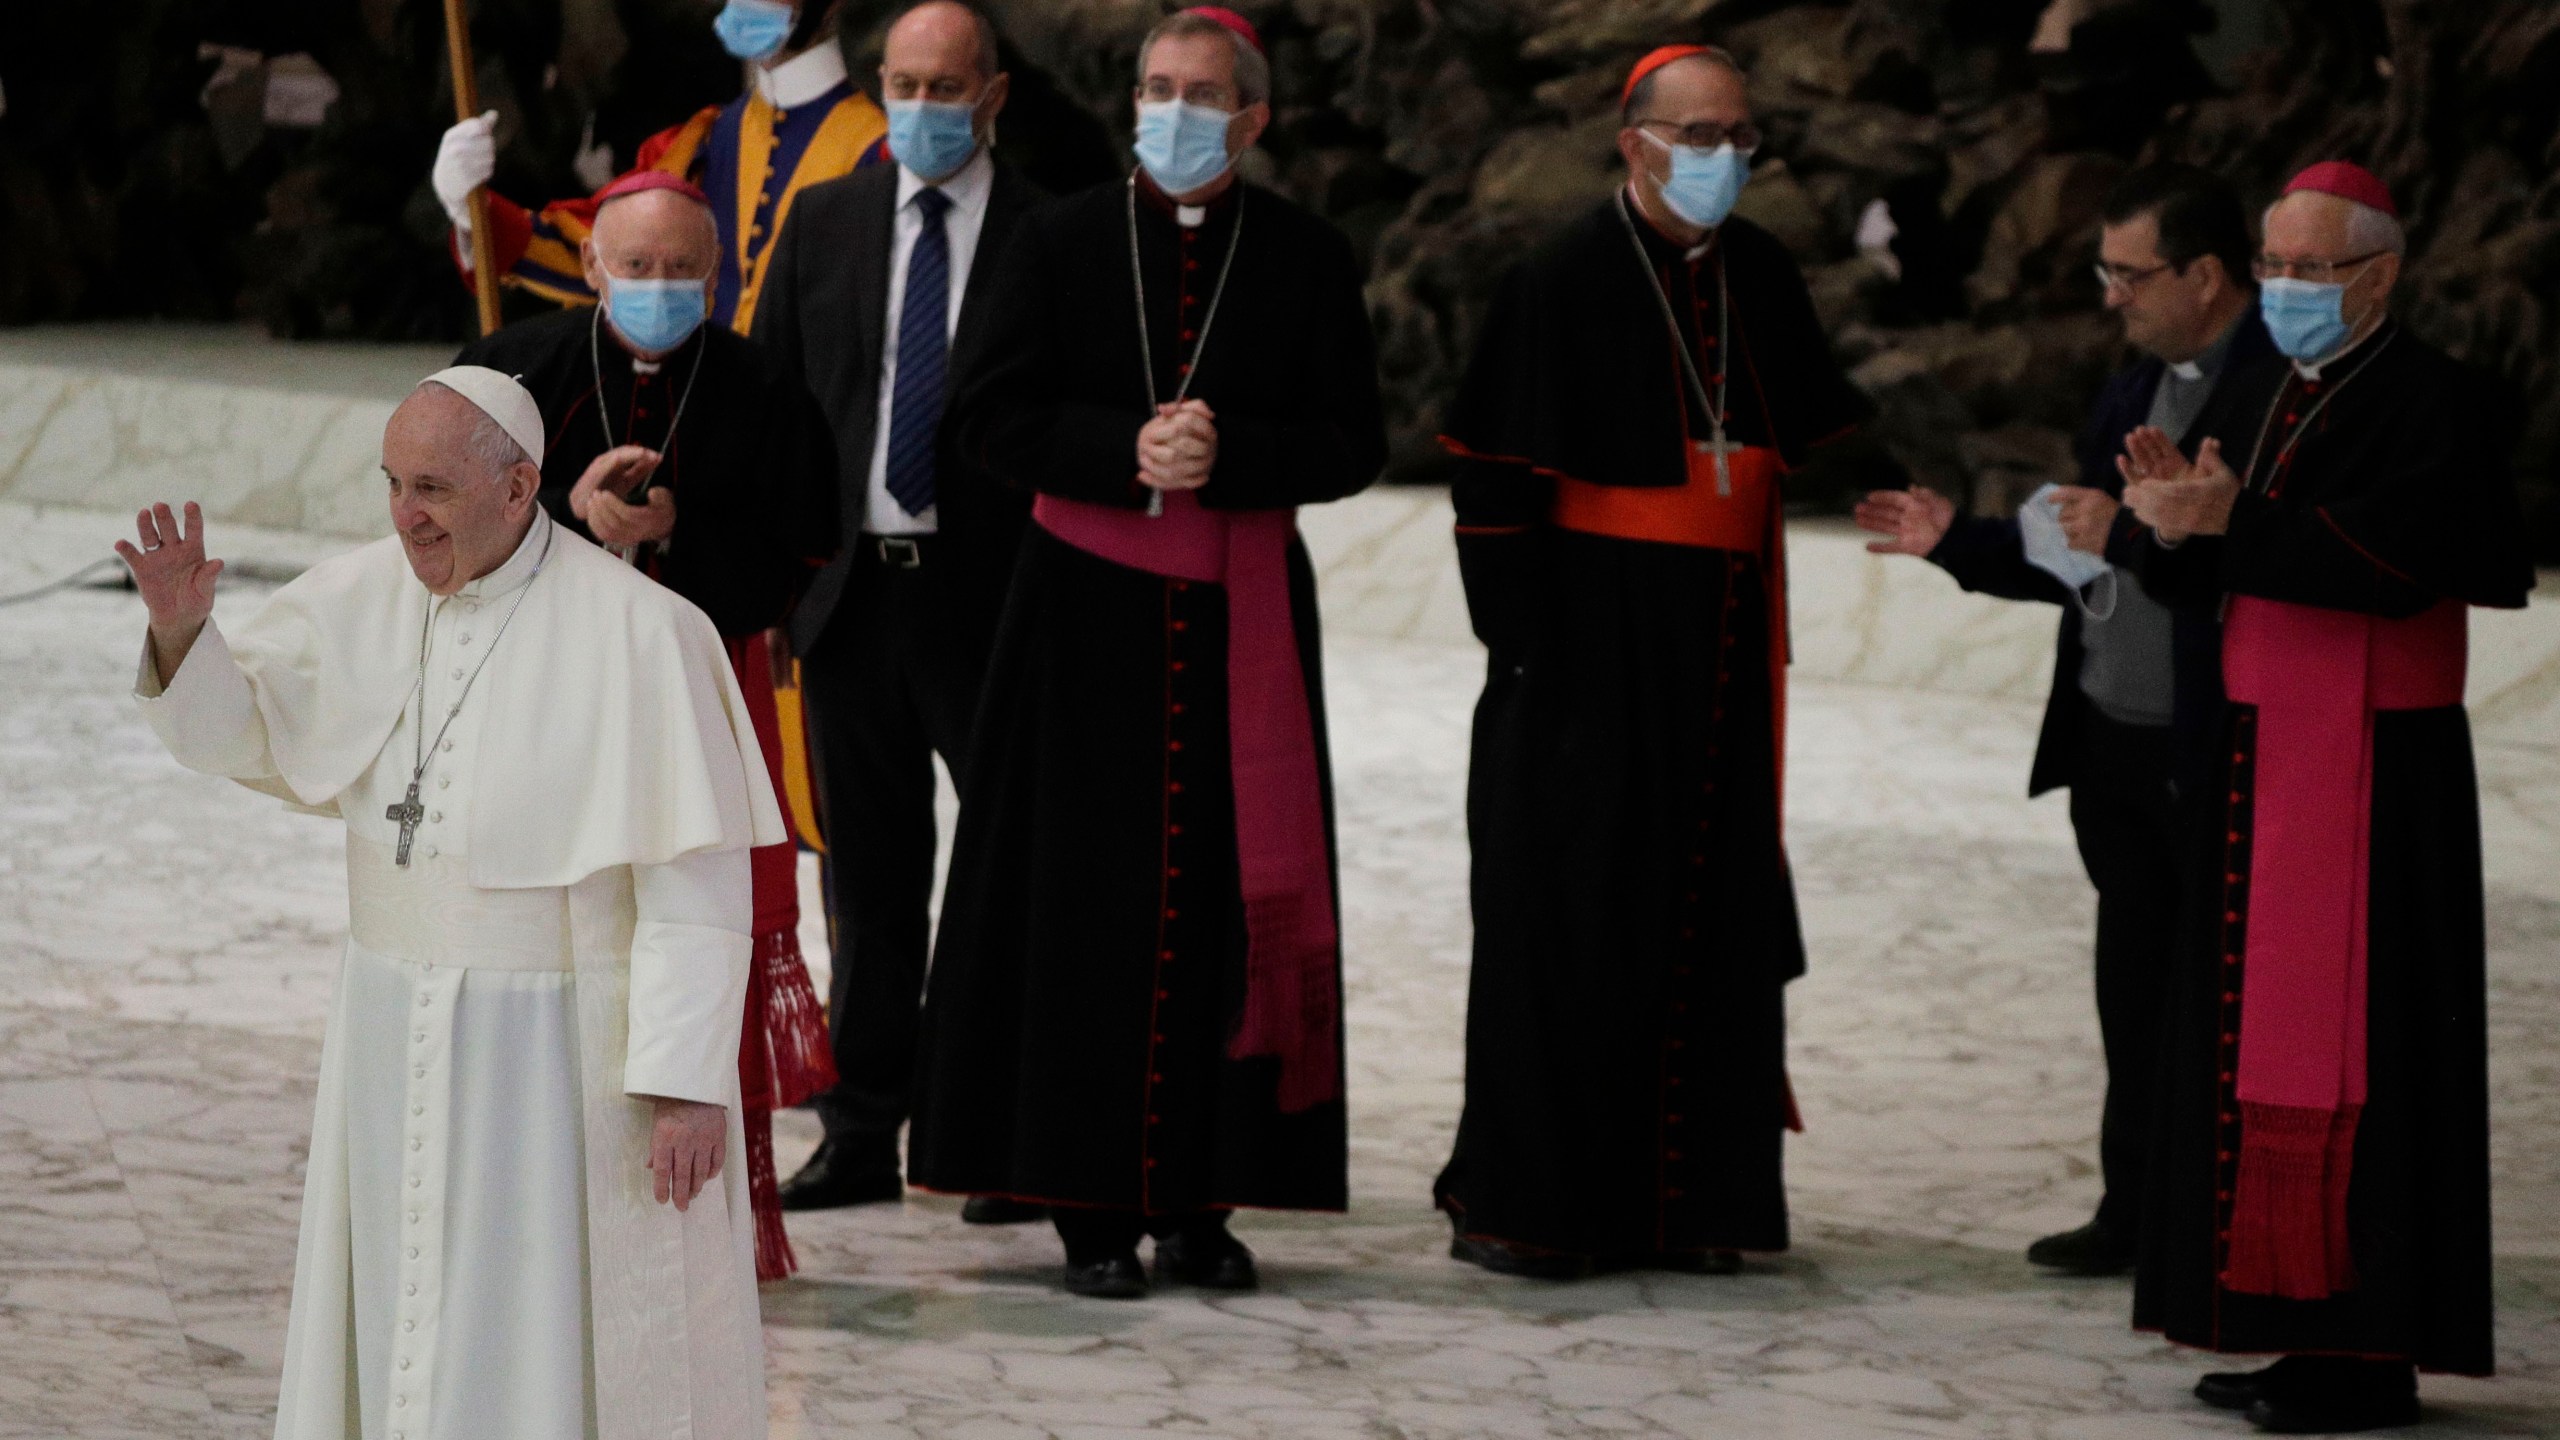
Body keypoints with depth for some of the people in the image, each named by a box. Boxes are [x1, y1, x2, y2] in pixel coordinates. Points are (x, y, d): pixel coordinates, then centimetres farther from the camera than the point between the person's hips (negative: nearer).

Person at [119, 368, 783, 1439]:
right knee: (412, 1339, 13)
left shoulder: (637, 634, -18)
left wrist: (690, 1081, -19)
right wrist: (180, 627, -12)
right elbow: (236, 728, 9)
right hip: (399, 1028, 6)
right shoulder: (364, 597, -1)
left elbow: (695, 874, -17)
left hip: (570, 1055, -6)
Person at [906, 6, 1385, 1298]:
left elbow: (1352, 445, 1)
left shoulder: (1309, 260, 5)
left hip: (1245, 615, 1)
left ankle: (1201, 1201, 7)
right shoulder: (1059, 245, 5)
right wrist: (1127, 450, -14)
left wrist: (1226, 456, -15)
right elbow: (988, 424, 0)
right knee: (1089, 907, -2)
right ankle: (1092, 1204, 4)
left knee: (1231, 902, 0)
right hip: (1089, 610, 0)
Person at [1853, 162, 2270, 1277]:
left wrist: (2131, 533, -22)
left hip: (2223, 759, -8)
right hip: (2115, 743, 8)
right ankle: (2139, 1209, 24)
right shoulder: (2133, 391, 16)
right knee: (2136, 987, 15)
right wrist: (1957, 539, 12)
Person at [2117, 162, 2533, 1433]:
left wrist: (2226, 524, -24)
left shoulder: (2434, 403, -10)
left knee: (2347, 1057, -8)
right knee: (2258, 1039, 8)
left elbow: (2390, 553, -24)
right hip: (2263, 756, 8)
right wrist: (2179, 526, -8)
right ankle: (2303, 1327, 14)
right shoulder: (2275, 395, 15)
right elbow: (2200, 586, 14)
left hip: (2372, 770, -8)